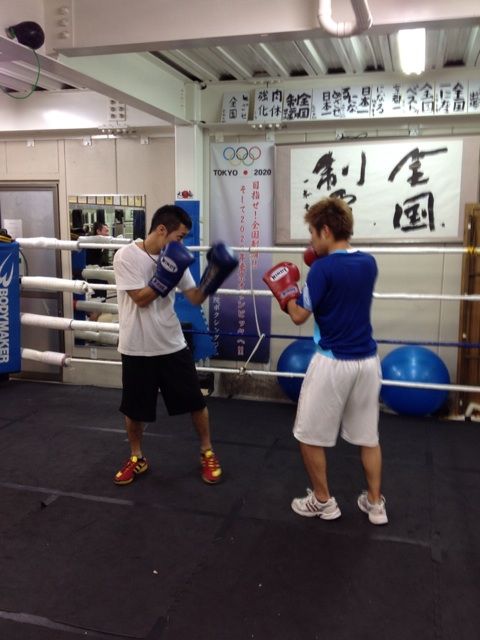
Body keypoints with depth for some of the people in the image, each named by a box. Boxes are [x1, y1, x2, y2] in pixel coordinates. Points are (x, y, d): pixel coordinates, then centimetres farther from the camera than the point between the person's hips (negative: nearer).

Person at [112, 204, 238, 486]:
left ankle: (207, 453, 29)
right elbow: (141, 298, -18)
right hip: (137, 348, -3)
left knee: (196, 402, 9)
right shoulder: (126, 256, -13)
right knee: (134, 409, 12)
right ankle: (137, 458, 34)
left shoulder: (174, 257, 1)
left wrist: (214, 273, -15)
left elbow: (196, 298, 0)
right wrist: (167, 274, -26)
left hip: (173, 345, 4)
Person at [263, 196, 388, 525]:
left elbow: (299, 316, -11)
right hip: (367, 360, 7)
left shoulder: (323, 268, -16)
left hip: (333, 362, -7)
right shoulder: (369, 263, 4)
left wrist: (286, 291, 6)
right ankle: (375, 503, 27)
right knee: (368, 435, 18)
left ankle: (323, 501, 23)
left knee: (310, 435, 12)